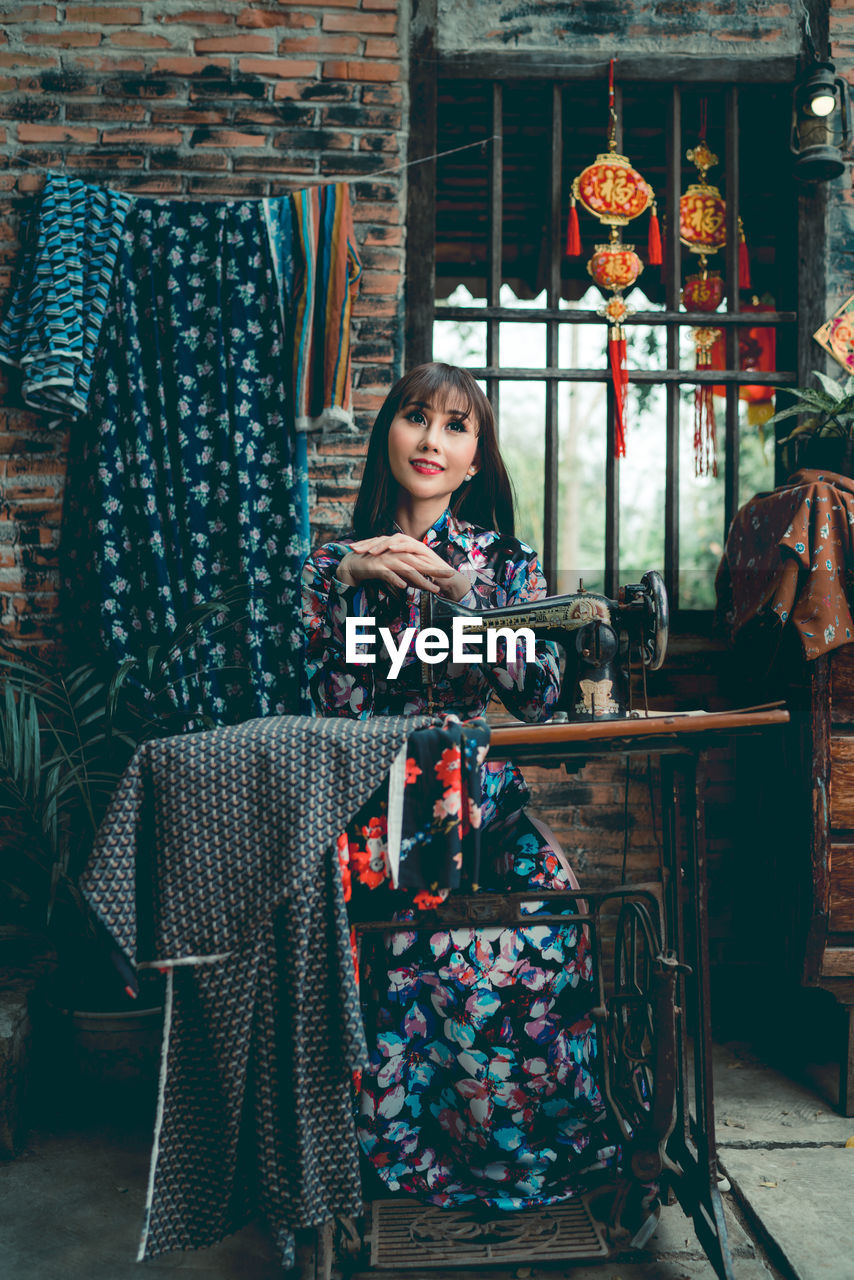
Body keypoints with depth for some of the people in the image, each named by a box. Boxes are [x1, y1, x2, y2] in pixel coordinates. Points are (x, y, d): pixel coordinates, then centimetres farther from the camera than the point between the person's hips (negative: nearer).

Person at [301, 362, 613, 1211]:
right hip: (373, 811, 0)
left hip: (481, 805, 0)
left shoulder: (504, 560, 10)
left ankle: (528, 1150, -2)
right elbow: (319, 698, -2)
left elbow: (540, 697, -2)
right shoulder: (336, 562, 11)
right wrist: (349, 579, -11)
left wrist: (461, 597, -12)